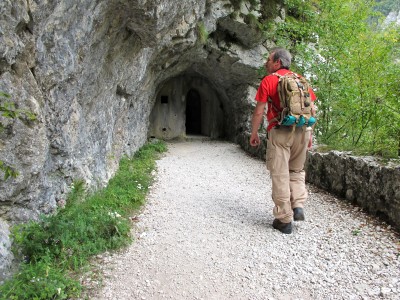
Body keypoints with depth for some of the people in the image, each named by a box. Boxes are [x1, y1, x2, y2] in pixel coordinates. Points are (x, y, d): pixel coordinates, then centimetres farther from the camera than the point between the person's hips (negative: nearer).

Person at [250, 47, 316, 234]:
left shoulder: (268, 80, 0)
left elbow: (259, 111, -4)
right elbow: (312, 109, 11)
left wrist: (254, 133, 7)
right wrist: (309, 134, 18)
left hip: (280, 132, -4)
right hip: (302, 131, 5)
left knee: (280, 175, 3)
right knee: (297, 171, 21)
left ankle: (284, 220, 7)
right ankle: (298, 206, 6)